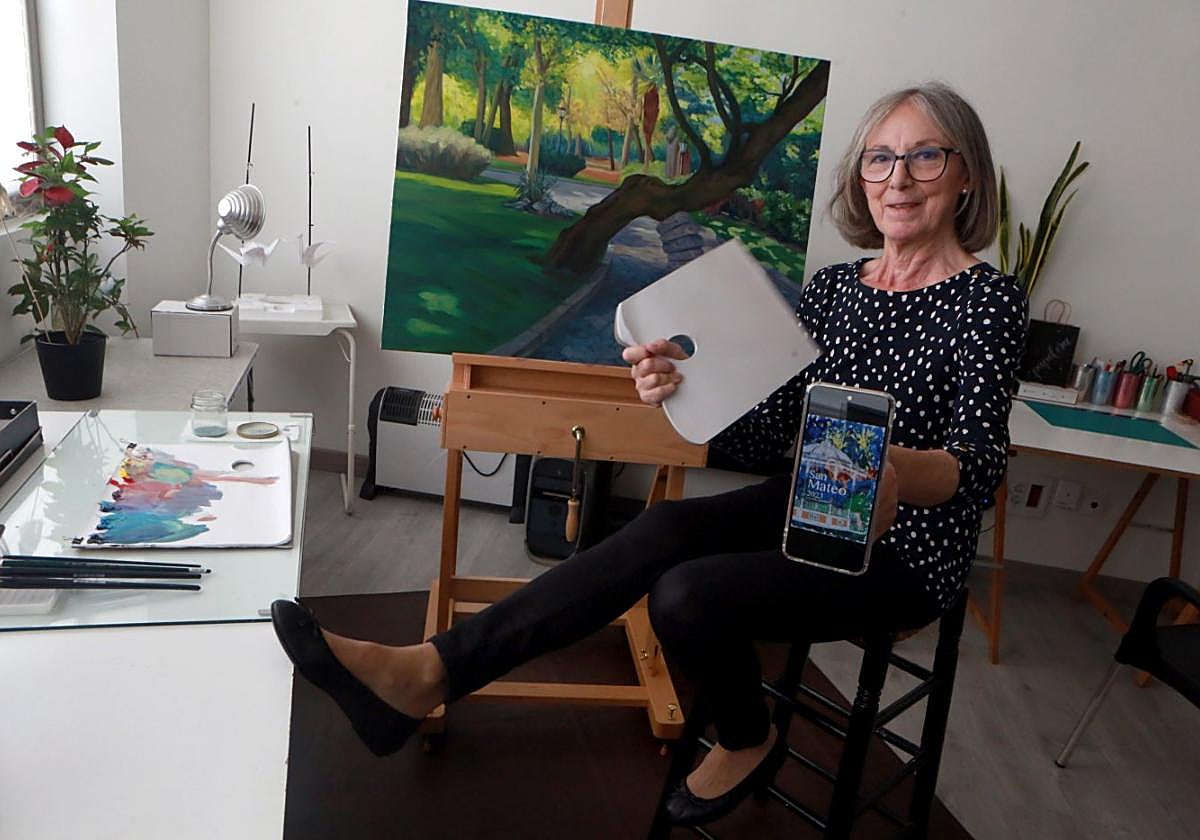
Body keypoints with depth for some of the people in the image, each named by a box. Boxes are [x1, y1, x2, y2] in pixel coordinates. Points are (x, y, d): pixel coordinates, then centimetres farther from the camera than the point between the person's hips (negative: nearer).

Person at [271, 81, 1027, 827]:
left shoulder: (988, 299, -10)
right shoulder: (833, 287, 6)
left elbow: (981, 465, -21)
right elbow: (765, 438, 0)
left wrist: (895, 471, -43)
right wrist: (683, 394, -19)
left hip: (904, 551, -5)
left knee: (687, 593, -25)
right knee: (662, 530, -22)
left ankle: (749, 741, 7)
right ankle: (426, 672, -22)